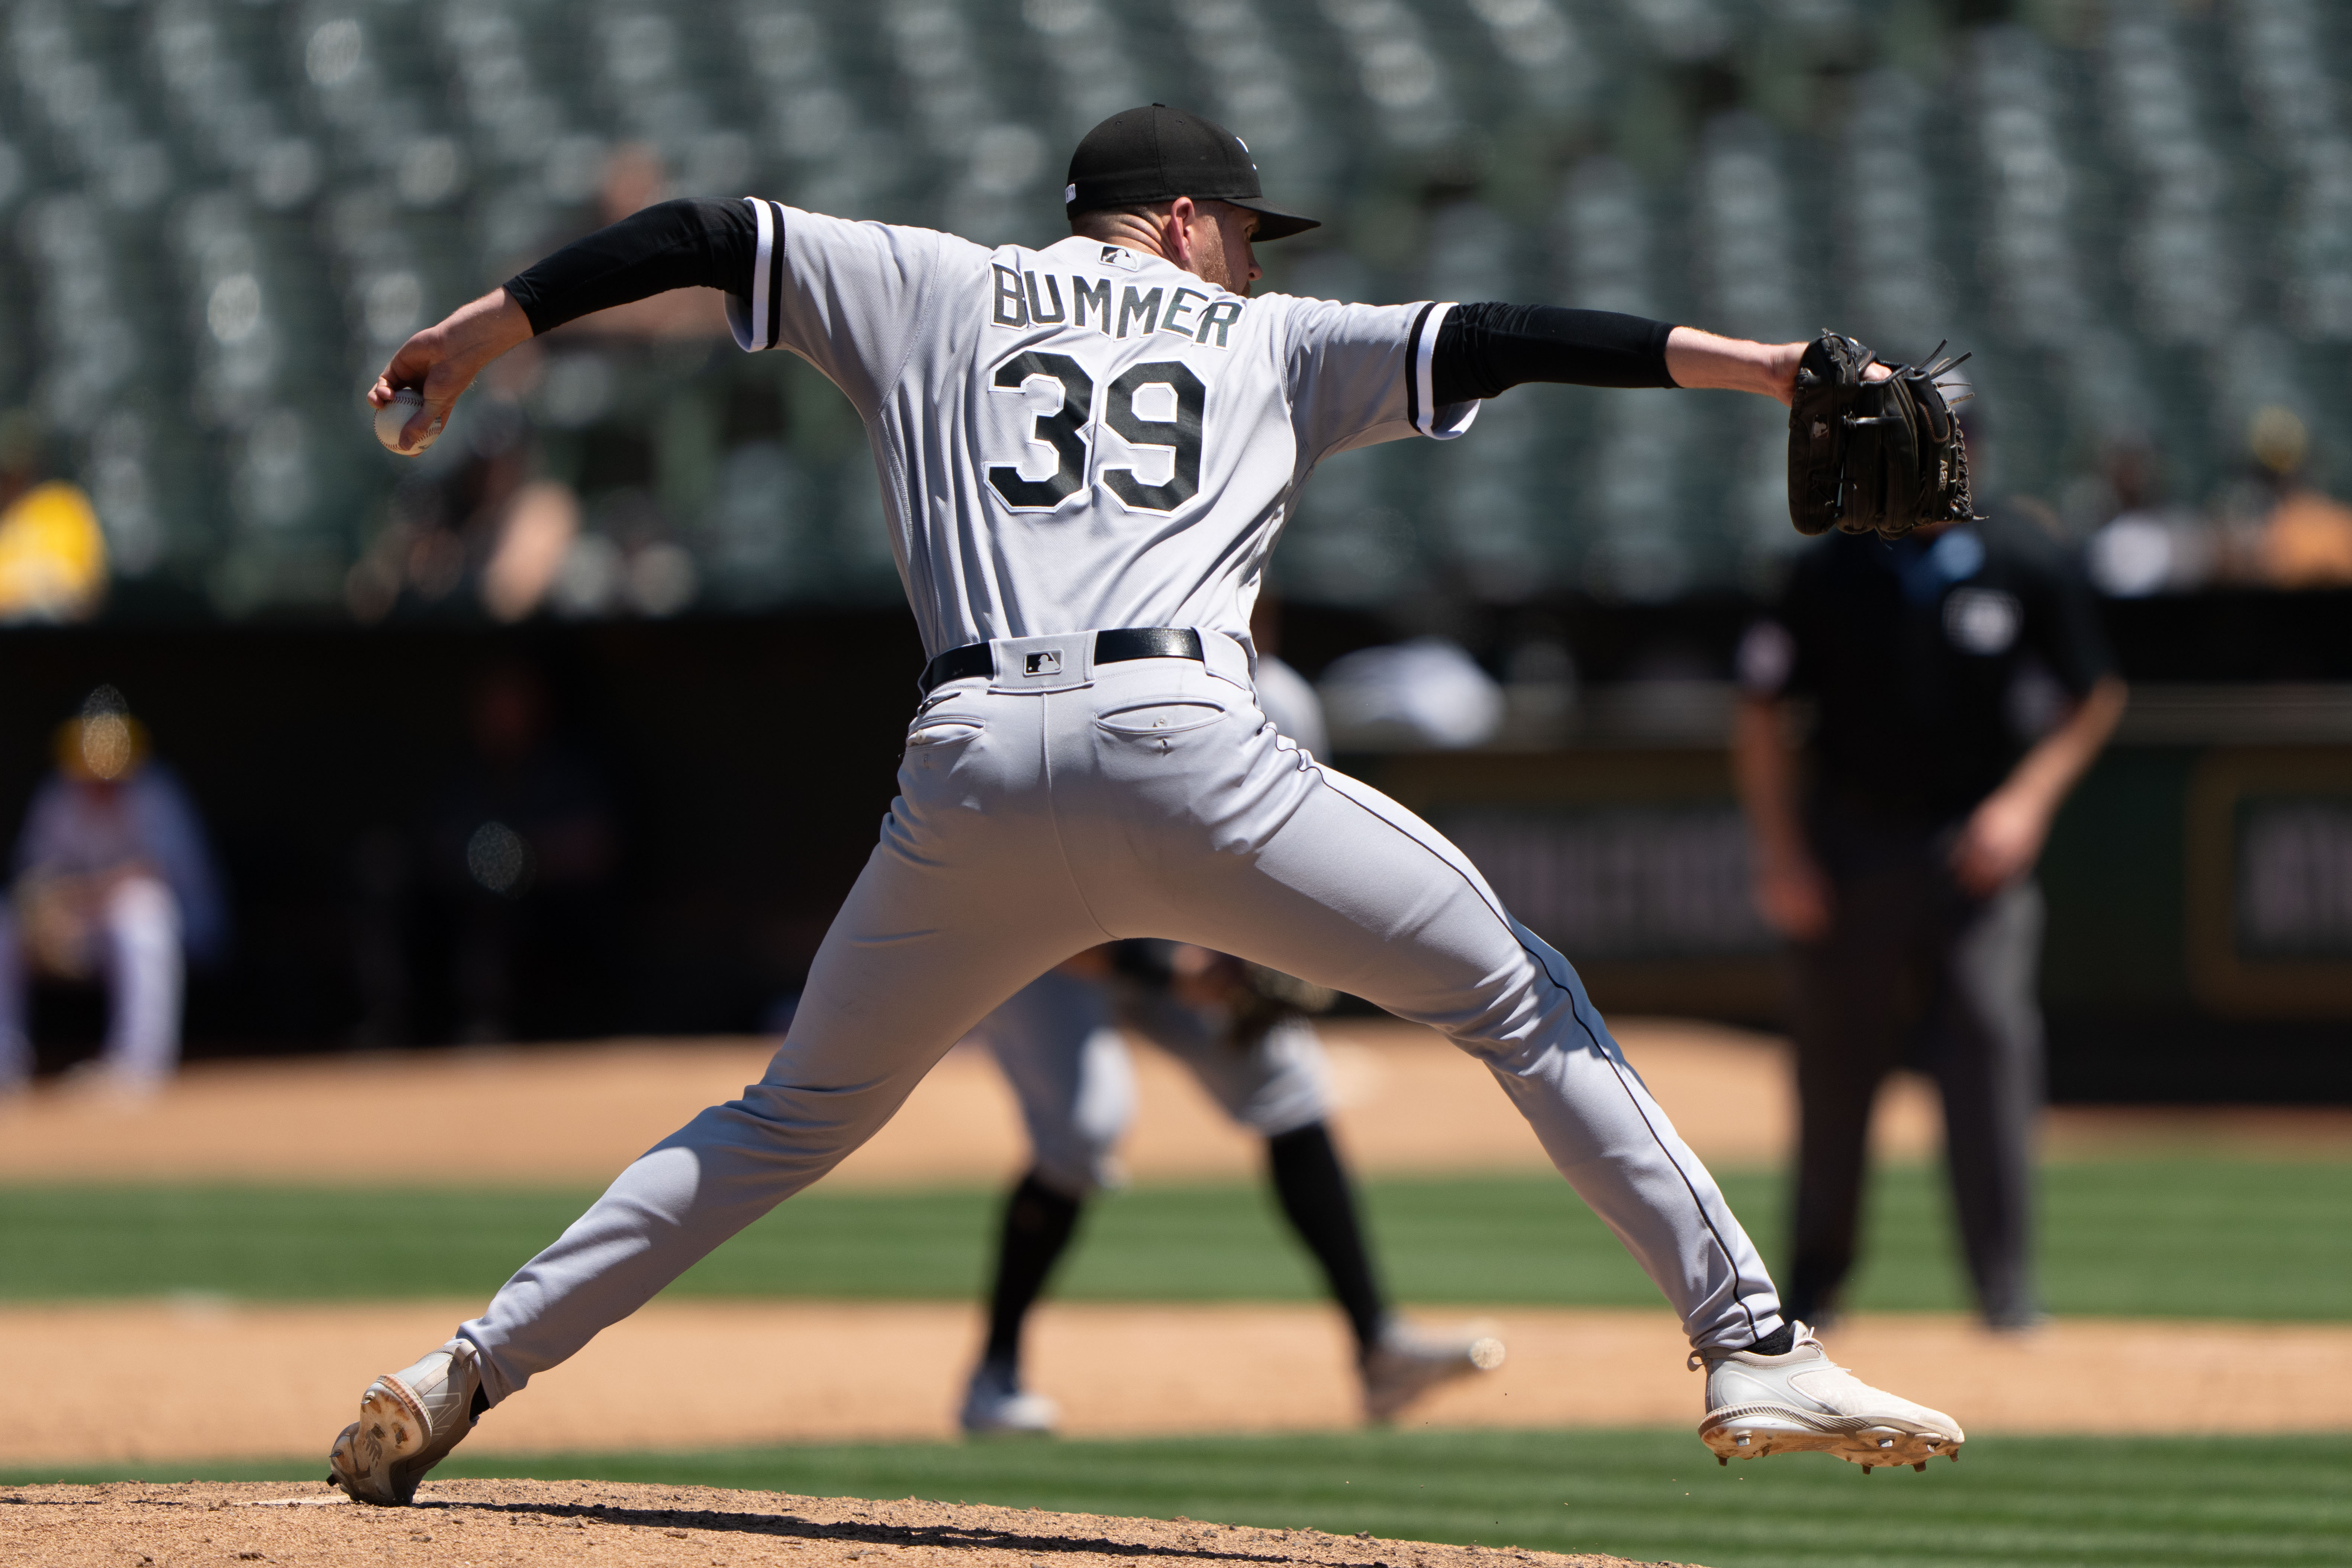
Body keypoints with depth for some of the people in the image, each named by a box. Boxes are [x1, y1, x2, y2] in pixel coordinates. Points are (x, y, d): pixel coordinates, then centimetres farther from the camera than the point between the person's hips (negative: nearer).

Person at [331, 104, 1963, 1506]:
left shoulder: (938, 294, 25)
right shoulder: (1269, 341, 22)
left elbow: (707, 235, 22)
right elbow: (1490, 339, 13)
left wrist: (481, 332, 29)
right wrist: (1760, 366, 9)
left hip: (970, 768, 3)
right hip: (1179, 743, -3)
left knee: (798, 1115, 21)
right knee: (1524, 1001, 10)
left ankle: (461, 1377, 12)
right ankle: (1753, 1350, -1)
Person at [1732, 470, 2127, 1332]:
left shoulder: (2027, 563, -3)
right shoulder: (1831, 571, -4)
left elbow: (2094, 701, 8)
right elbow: (1761, 715, 4)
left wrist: (2027, 802, -6)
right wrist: (1780, 854, -3)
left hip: (1976, 847, -1)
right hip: (1851, 847, 1)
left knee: (1993, 1037, -13)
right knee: (1835, 1062, 4)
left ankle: (2007, 1291, -10)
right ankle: (1814, 1283, 19)